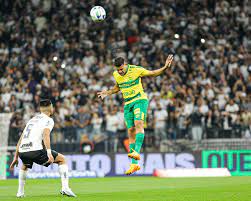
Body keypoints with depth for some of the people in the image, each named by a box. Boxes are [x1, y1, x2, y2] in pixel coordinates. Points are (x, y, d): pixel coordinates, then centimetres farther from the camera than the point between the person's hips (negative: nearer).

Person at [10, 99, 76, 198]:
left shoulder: (32, 120, 29)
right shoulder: (48, 120, 8)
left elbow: (21, 139, 28)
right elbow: (45, 134, -13)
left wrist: (16, 157, 33)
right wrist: (49, 153, -23)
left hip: (22, 152, 6)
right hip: (36, 150, -6)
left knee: (24, 165, 40)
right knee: (62, 159, 11)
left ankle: (20, 192, 31)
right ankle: (65, 187, -3)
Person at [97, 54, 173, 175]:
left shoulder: (136, 70, -10)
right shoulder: (116, 74, 5)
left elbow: (153, 73, 1)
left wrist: (165, 67, -13)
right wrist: (108, 93, 10)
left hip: (140, 99, -5)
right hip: (127, 104, 5)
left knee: (138, 123, -28)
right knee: (131, 131, 0)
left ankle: (137, 152, -39)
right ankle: (134, 164, 1)